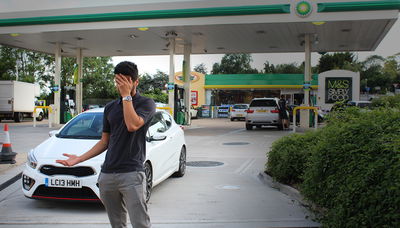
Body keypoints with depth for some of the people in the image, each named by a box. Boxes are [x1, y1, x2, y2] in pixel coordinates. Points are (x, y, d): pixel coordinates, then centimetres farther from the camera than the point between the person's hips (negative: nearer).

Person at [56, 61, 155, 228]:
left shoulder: (146, 103, 0)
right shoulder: (110, 107, 16)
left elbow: (133, 125, -20)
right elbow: (105, 142, 18)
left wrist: (127, 95, -12)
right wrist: (79, 159, 9)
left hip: (131, 174, -5)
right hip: (107, 175, 5)